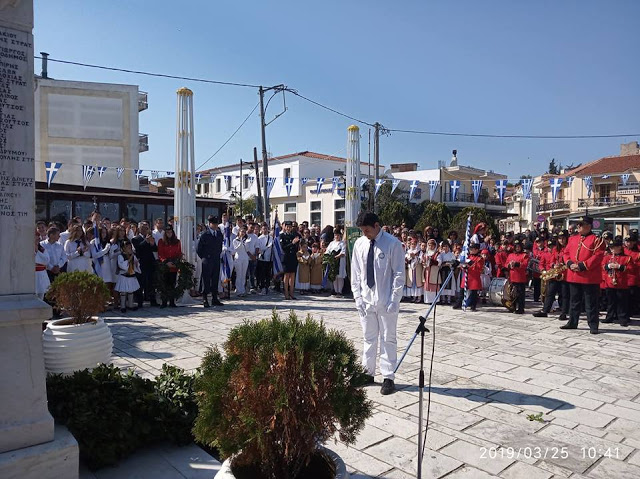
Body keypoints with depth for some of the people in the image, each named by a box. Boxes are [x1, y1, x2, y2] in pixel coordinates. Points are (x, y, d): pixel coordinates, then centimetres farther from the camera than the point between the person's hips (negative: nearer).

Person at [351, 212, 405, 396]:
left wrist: (394, 300, -12)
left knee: (388, 339, 7)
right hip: (366, 300, 4)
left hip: (386, 301, -4)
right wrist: (358, 297, 1)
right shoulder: (359, 244, 2)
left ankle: (388, 377, 16)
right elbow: (355, 273, 8)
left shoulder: (392, 244, -11)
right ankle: (368, 372, 27)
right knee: (369, 338, 15)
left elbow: (399, 273, -8)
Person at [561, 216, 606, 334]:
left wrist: (582, 266, -19)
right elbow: (566, 253, 13)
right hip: (573, 277, 6)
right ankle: (572, 323, 25)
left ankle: (593, 326, 10)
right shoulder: (572, 239, 12)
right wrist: (570, 264, -6)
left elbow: (598, 256, -14)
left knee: (591, 303, 2)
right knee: (574, 301, 15)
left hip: (590, 278, -6)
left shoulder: (596, 239, -6)